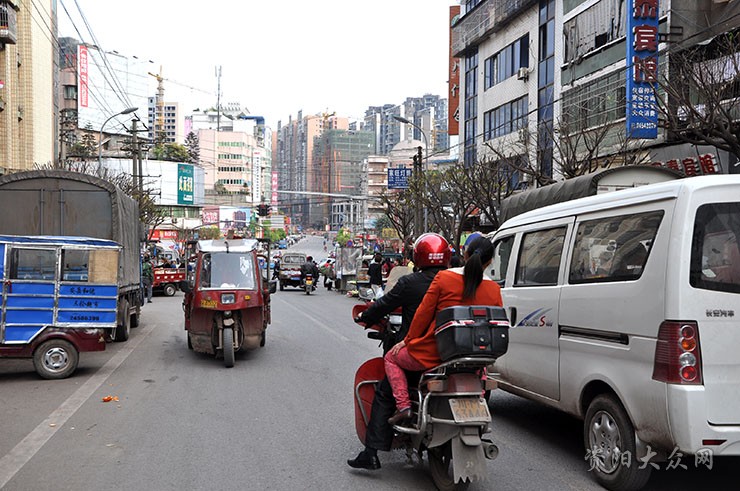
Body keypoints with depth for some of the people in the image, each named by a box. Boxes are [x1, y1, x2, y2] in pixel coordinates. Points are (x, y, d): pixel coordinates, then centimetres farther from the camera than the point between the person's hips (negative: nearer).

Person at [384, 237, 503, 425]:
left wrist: (408, 340, 8)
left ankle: (403, 406, 7)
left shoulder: (444, 277, -8)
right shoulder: (494, 290, 0)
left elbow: (424, 312, -4)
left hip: (433, 354, -3)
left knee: (392, 357, 22)